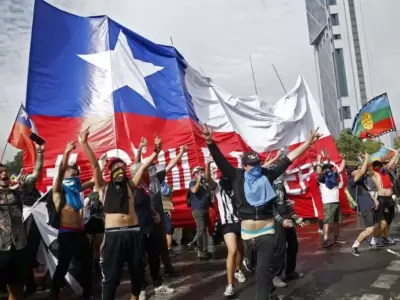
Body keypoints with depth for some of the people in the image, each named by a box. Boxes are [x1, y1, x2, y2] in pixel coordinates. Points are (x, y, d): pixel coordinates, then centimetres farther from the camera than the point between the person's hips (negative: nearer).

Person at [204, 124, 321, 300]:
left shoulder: (267, 175, -2)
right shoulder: (237, 177, -3)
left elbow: (288, 159, -1)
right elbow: (220, 160, -12)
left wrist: (308, 143, -3)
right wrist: (210, 142, -26)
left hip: (266, 232, -2)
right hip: (247, 233, 2)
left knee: (262, 271, -11)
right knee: (261, 269, 24)